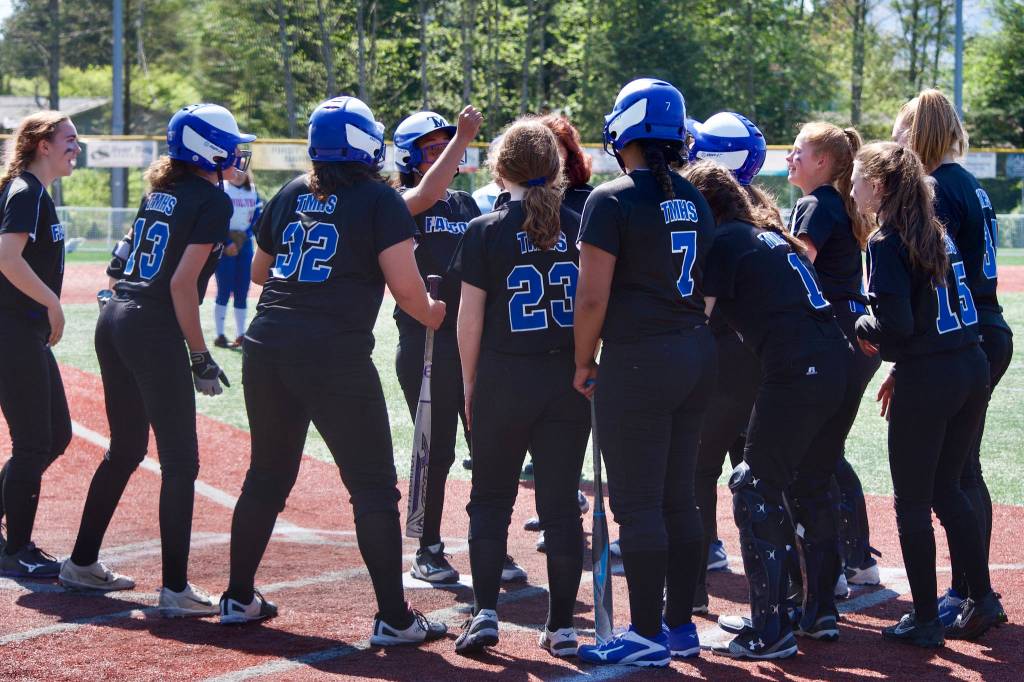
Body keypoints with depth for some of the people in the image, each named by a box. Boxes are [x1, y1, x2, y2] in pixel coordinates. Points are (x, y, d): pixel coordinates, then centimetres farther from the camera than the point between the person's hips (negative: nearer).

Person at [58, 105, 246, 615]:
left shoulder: (158, 193, 15)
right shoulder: (212, 200, -8)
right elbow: (182, 283, -15)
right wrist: (200, 356, -11)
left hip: (113, 321, 8)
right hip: (154, 333, -8)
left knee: (126, 449, 21)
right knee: (180, 462, -2)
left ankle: (82, 563, 29)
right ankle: (175, 589, -4)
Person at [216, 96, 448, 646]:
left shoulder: (290, 195, 14)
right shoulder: (380, 200, -3)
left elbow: (258, 271, 26)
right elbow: (405, 287, -8)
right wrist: (433, 313, 12)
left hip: (267, 348, 6)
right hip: (335, 358, -6)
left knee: (267, 476, 19)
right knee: (372, 487, 2)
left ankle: (238, 598, 27)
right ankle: (393, 617, 3)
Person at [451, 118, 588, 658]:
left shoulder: (485, 232, -5)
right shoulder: (581, 228, 0)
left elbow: (470, 319, -4)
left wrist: (470, 386, 6)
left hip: (504, 377, -2)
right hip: (569, 380, 2)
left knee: (491, 500, 11)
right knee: (561, 502, 7)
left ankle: (485, 613, 3)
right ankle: (562, 624, 10)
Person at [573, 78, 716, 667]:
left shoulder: (613, 200, -11)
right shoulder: (695, 201, 10)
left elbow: (593, 296, -15)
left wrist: (584, 362, -3)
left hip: (638, 360, -7)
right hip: (697, 354, 8)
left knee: (638, 504, -1)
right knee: (680, 498, 14)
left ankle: (648, 635, 3)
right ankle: (681, 625, 20)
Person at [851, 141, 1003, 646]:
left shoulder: (886, 244, -12)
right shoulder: (939, 234, 12)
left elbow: (896, 325, -20)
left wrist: (862, 329, 1)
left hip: (926, 381, -8)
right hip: (973, 369, 8)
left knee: (912, 501, 4)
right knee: (946, 488, 20)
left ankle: (924, 620, 9)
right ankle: (982, 599, 20)